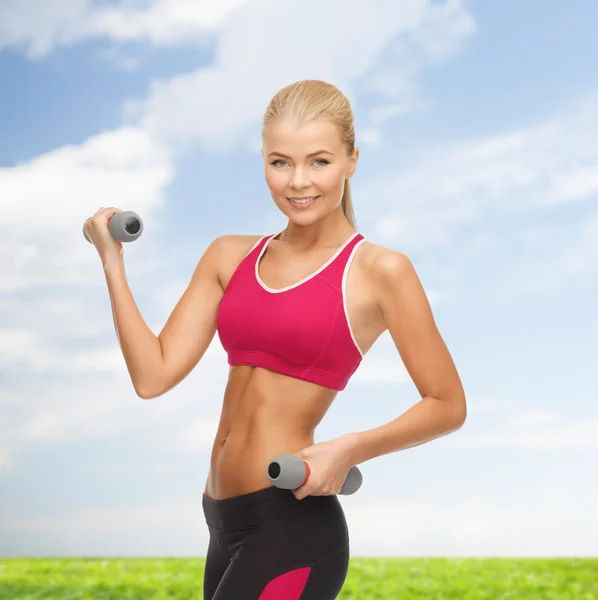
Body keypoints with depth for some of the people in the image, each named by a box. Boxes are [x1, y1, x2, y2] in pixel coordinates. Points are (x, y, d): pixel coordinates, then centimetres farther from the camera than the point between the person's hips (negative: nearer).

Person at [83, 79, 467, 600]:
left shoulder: (379, 271, -7)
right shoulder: (230, 257, 9)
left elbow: (447, 405, -3)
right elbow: (153, 376, 2)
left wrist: (349, 450, -16)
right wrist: (112, 258, 0)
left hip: (293, 526, -6)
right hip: (225, 522, 7)